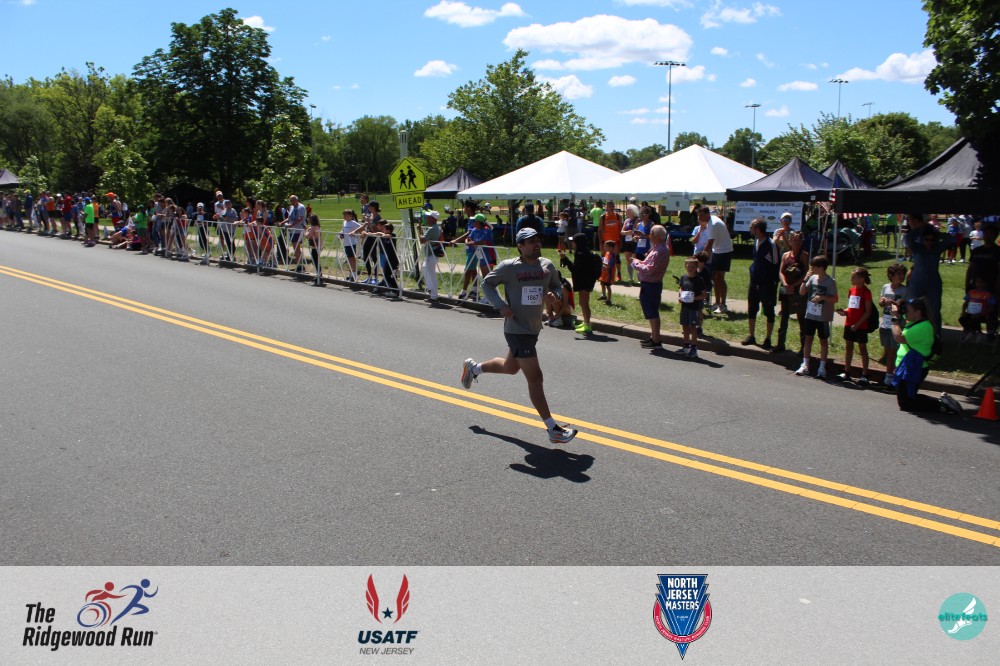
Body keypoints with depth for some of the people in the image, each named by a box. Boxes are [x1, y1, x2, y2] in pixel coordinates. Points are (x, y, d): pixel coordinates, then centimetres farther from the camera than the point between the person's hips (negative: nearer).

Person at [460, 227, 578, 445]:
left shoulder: (547, 265, 1)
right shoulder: (509, 267, -13)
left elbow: (557, 285, 15)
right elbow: (487, 283, -1)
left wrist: (554, 294, -9)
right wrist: (501, 305, -15)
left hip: (534, 328, 8)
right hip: (517, 330, -8)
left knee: (510, 367, 28)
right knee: (535, 377, -8)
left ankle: (473, 367, 54)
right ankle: (553, 430, -3)